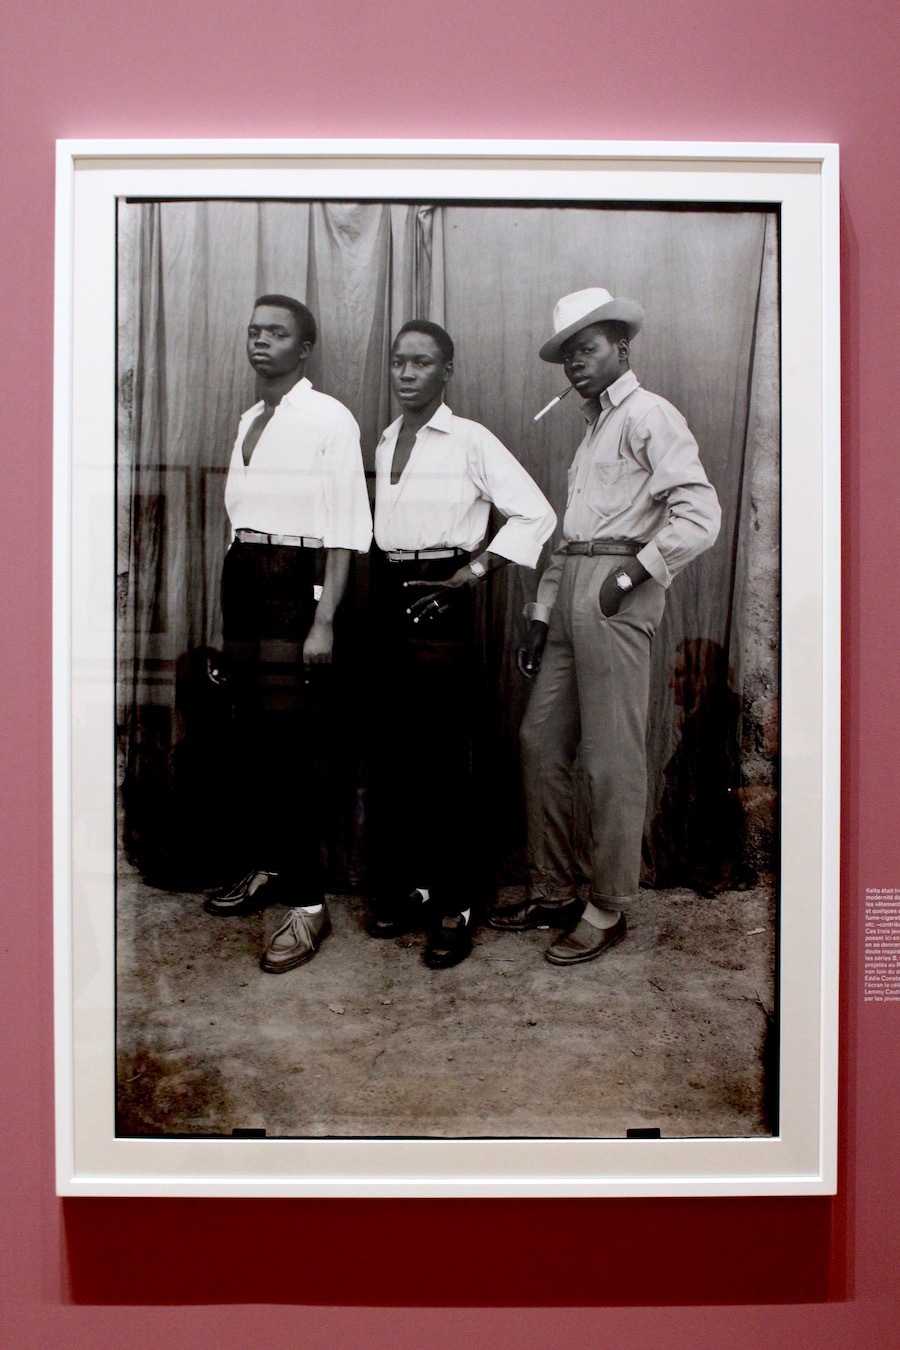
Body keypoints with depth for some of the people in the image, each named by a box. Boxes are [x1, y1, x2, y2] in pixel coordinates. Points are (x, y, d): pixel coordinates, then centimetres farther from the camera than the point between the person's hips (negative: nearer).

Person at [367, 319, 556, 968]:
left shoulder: (470, 440, -4)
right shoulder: (385, 443, 15)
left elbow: (536, 514, -8)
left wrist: (470, 574, -10)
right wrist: (379, 591, 9)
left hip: (441, 603, -6)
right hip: (387, 596, 6)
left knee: (445, 758, -5)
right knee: (393, 753, 8)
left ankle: (457, 907, 6)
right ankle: (409, 887, 21)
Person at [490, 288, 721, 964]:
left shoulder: (649, 415, -1)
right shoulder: (593, 429, 25)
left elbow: (699, 515, -13)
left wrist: (631, 575, -15)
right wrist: (541, 617, 16)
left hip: (616, 594, -9)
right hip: (570, 592, 9)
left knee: (613, 759, -4)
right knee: (540, 742, 9)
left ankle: (609, 909, 8)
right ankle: (556, 891, 21)